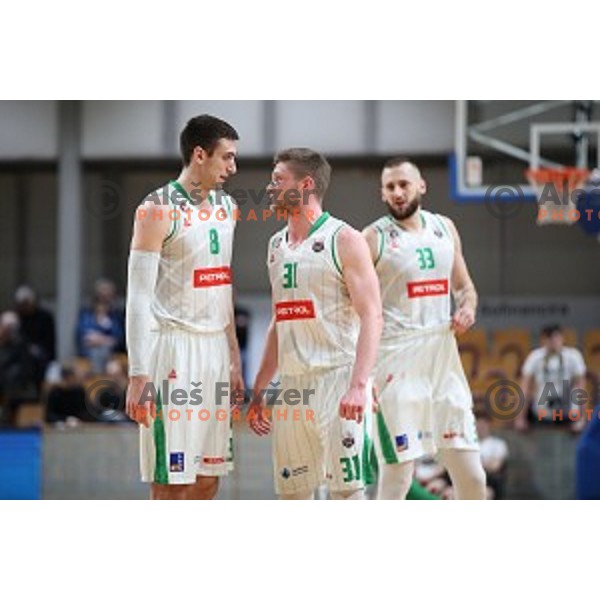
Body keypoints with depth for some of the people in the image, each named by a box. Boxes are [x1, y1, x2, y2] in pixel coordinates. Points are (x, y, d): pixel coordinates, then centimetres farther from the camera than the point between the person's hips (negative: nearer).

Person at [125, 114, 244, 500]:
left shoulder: (225, 207, 12)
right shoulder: (159, 210, -11)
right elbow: (139, 295, -14)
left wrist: (234, 356, 18)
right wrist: (139, 374, -19)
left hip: (214, 348, 8)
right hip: (173, 348, -8)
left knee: (208, 476, 9)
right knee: (171, 480, -6)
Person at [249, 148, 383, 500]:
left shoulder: (344, 240, -7)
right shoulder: (277, 245, 16)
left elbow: (372, 318, -13)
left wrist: (359, 385, -24)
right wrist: (259, 389, 21)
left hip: (337, 378, -7)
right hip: (292, 384, 7)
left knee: (347, 489, -9)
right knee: (292, 491, 8)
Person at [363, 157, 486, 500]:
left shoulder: (444, 228, 13)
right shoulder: (374, 239, -4)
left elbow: (463, 285, 25)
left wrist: (468, 307, 0)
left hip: (443, 355, 5)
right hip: (397, 362, -5)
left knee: (471, 474, 5)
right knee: (398, 473, -7)